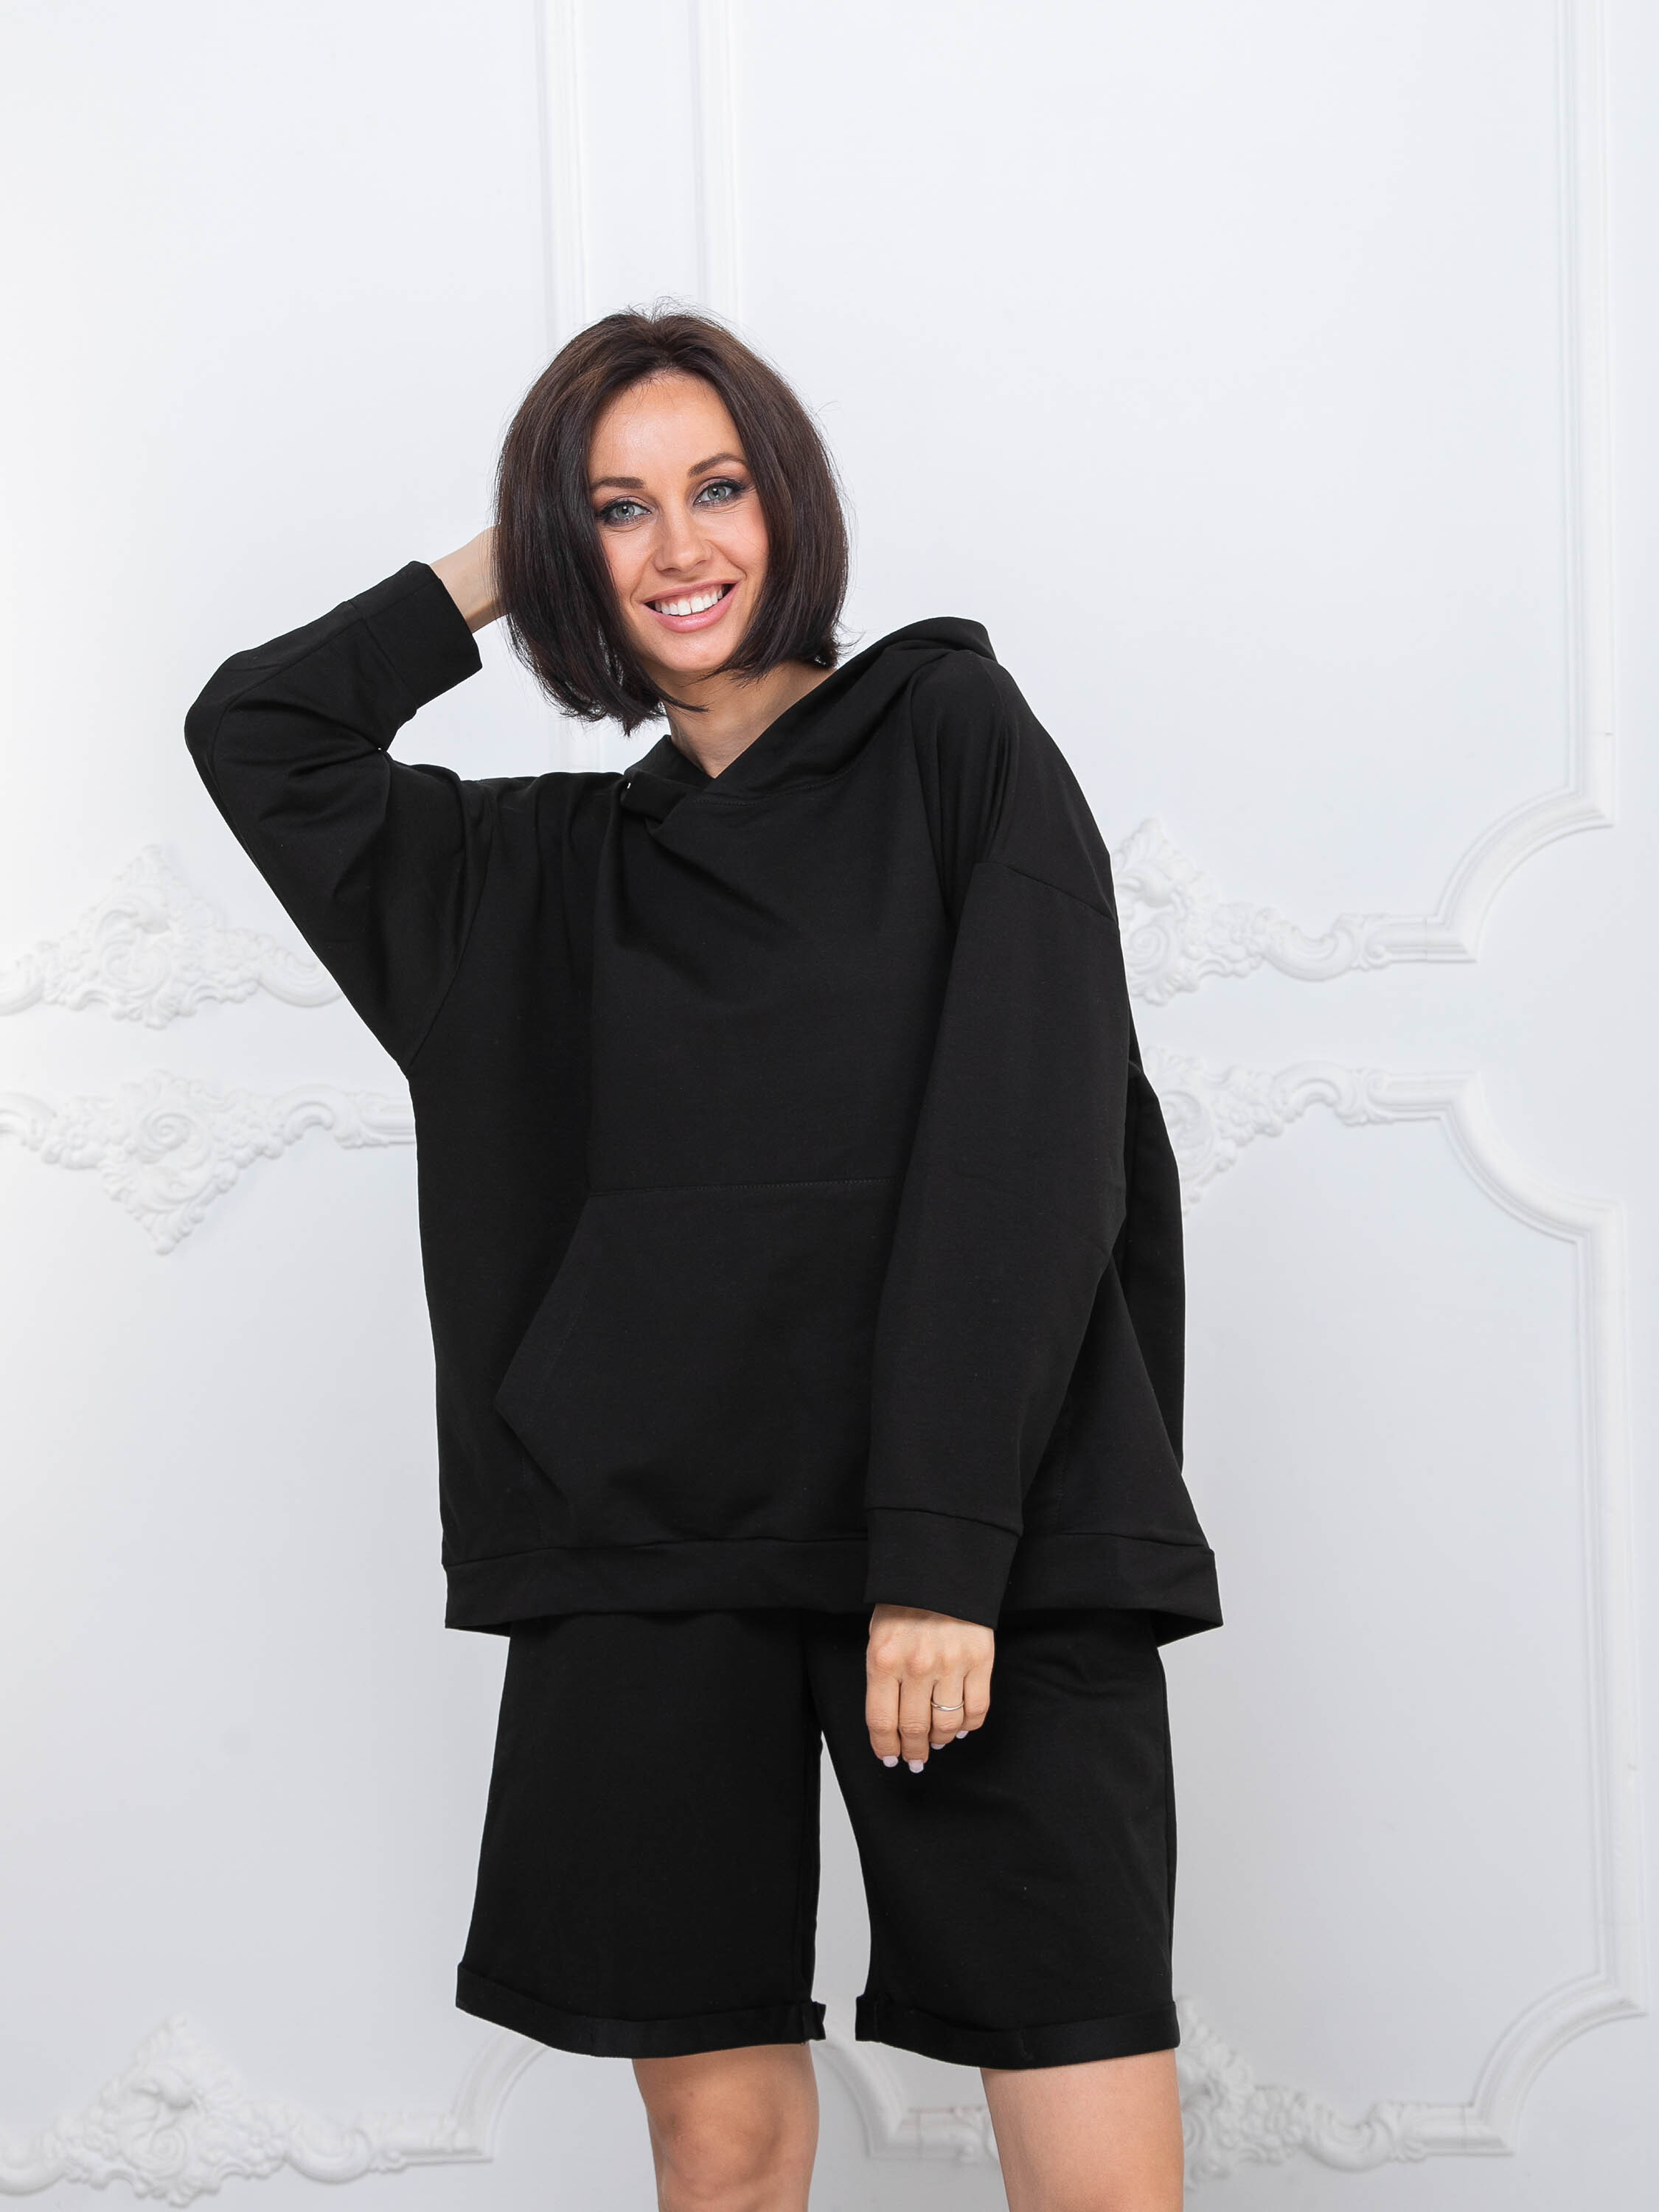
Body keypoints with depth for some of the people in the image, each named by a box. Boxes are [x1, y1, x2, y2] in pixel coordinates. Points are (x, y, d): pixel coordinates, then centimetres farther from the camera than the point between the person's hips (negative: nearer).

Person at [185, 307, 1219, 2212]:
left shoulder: (959, 736, 6)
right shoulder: (553, 869, 18)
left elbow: (1032, 1147, -4)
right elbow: (253, 730, 23)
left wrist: (945, 1551, -13)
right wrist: (501, 560, 19)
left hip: (984, 1538, -3)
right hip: (651, 1554, 3)